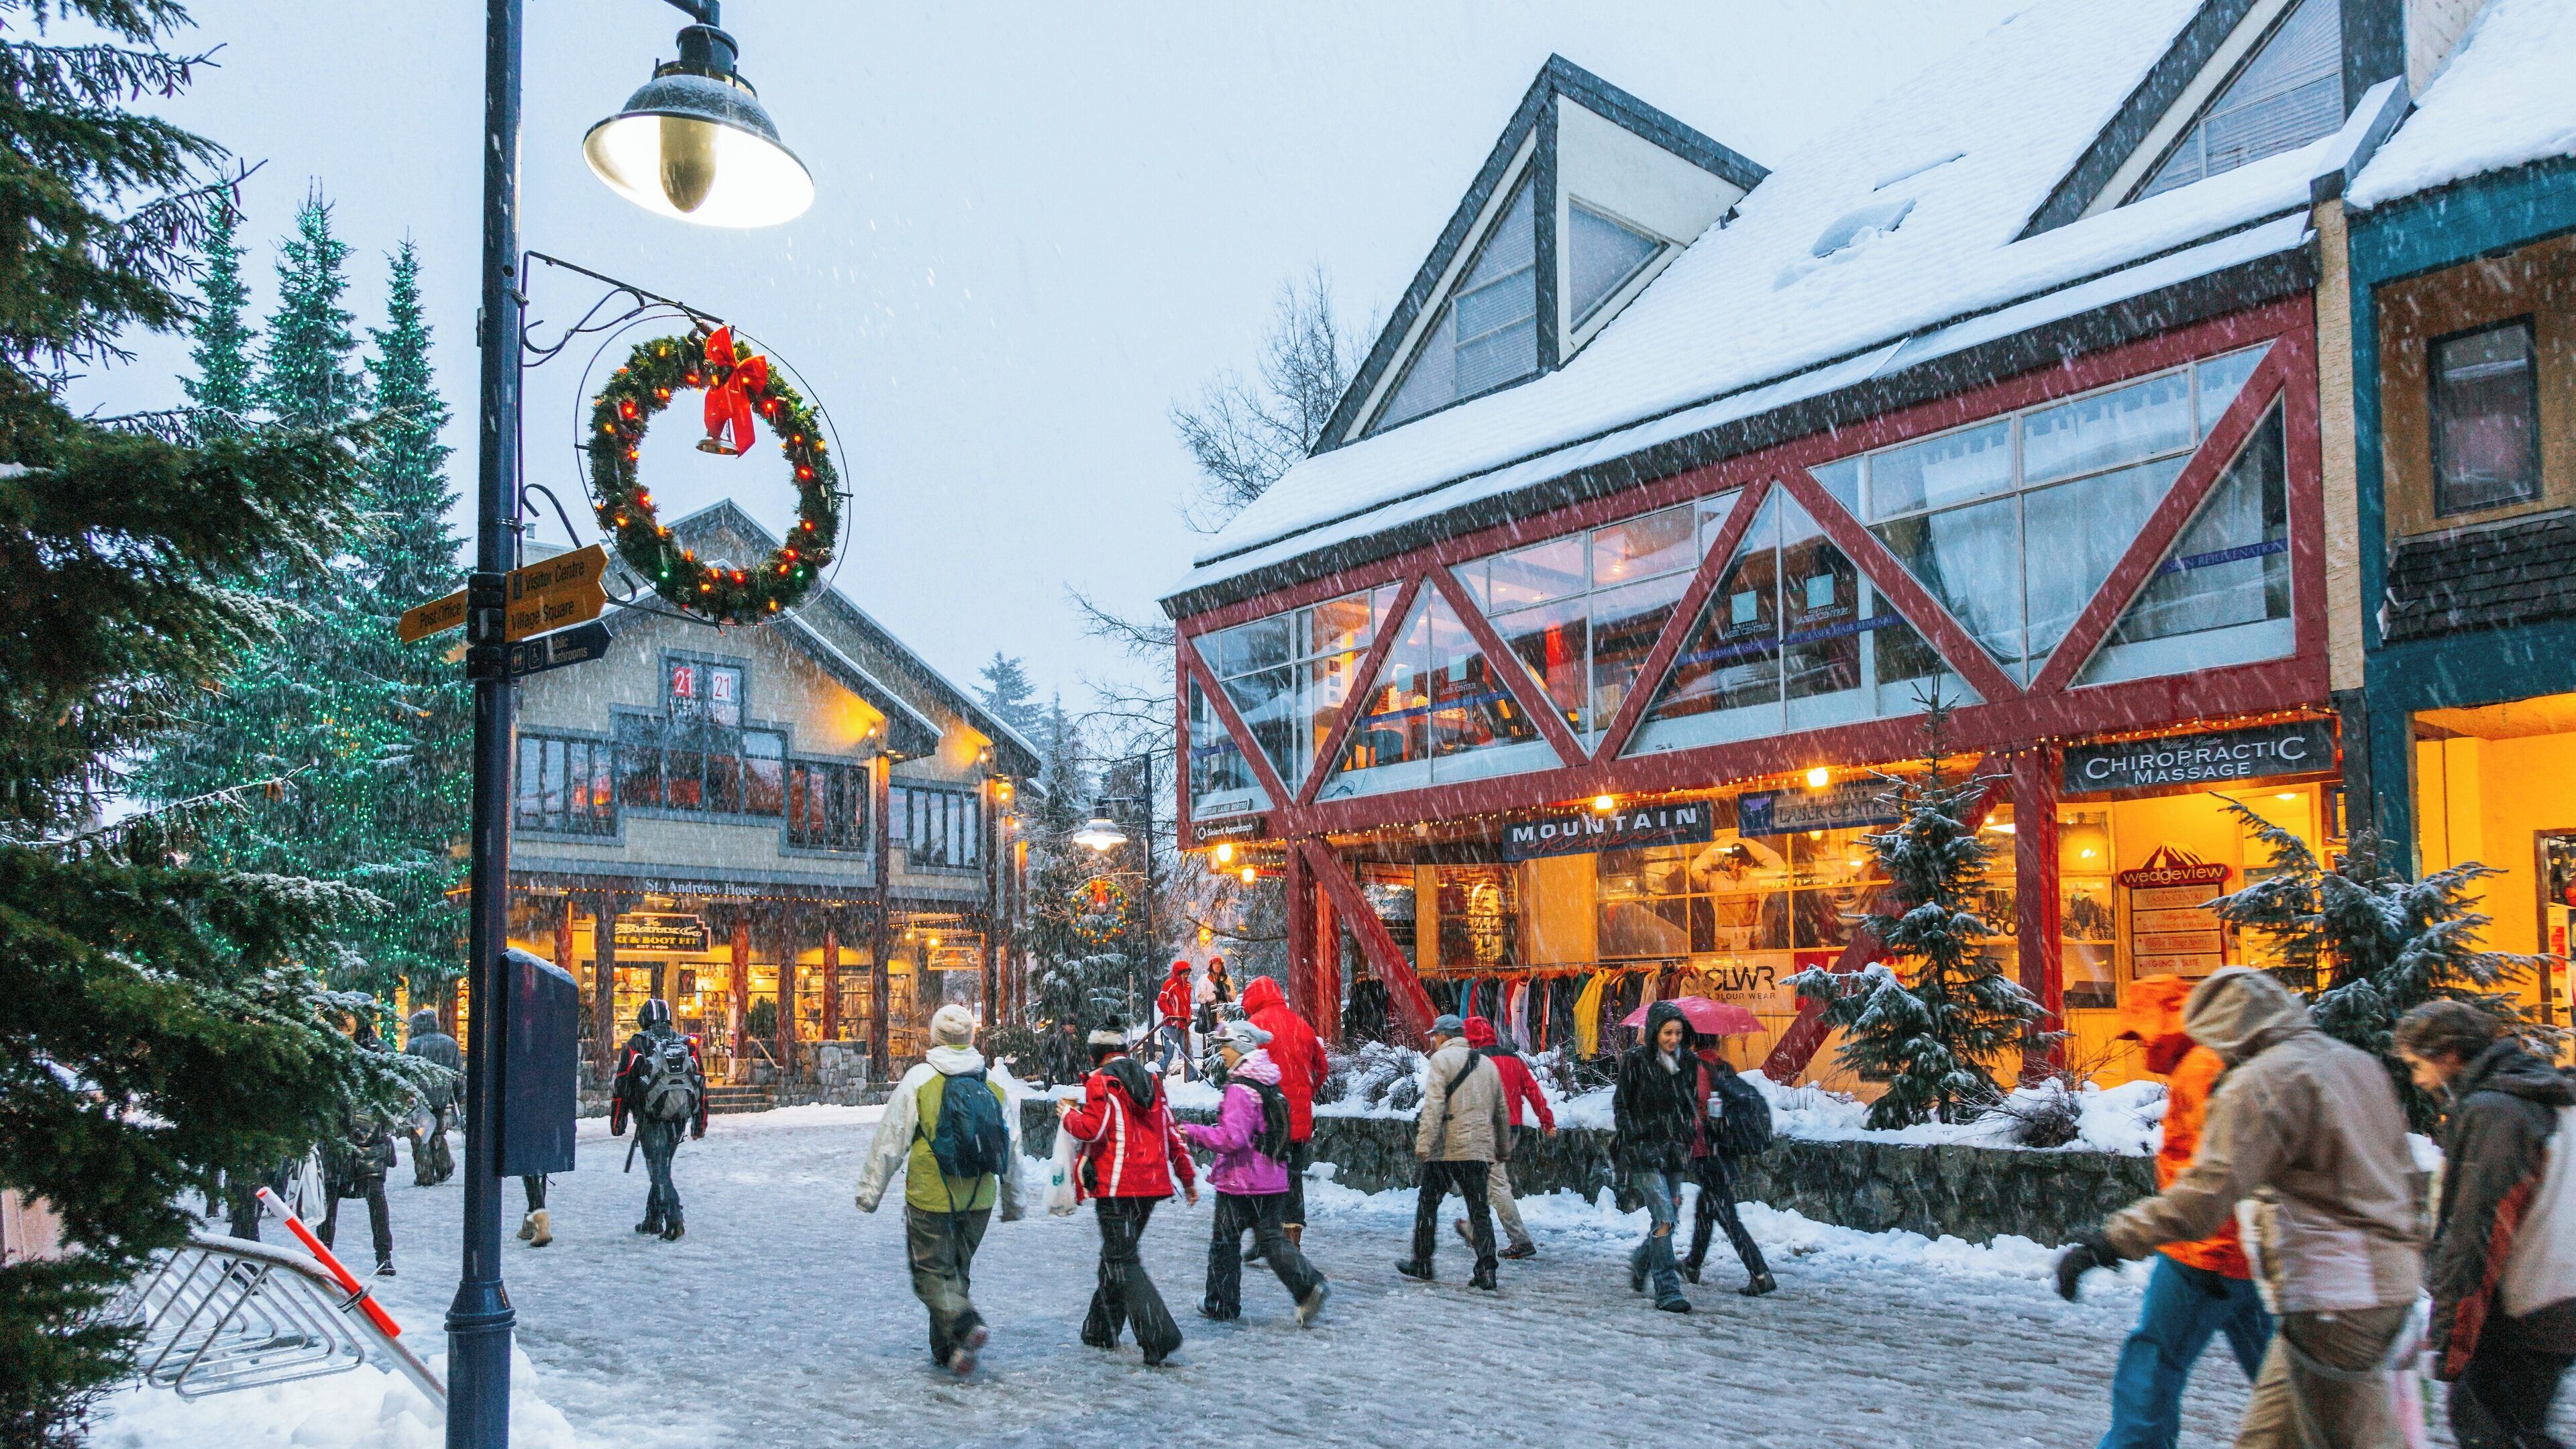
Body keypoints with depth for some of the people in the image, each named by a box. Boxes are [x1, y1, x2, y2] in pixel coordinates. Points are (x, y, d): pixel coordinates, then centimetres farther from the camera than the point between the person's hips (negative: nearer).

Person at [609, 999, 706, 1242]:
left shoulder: (636, 1045, -1)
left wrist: (616, 1122, 5)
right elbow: (701, 1085, 12)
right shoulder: (688, 1046, 11)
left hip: (651, 1119, -5)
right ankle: (653, 1221, 26)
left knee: (659, 1170, -5)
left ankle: (673, 1219, -21)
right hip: (679, 1121, 5)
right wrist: (699, 1125, 17)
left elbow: (622, 1085, -2)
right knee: (662, 1166, 19)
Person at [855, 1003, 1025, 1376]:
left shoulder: (918, 1079, -7)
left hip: (930, 1199, -4)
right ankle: (948, 1350, 20)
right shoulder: (994, 1086, 5)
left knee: (932, 1273, 4)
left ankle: (967, 1326, -19)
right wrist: (1013, 1203, 21)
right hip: (979, 1200, 4)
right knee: (959, 1271, 18)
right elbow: (1012, 1150, 11)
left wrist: (870, 1191, 4)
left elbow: (889, 1140, -6)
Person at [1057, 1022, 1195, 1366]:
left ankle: (1159, 1336, -18)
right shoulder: (1151, 1081, 14)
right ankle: (1101, 1328, 30)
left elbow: (1091, 1129, -16)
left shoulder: (1101, 1081, -7)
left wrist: (1067, 1114, 5)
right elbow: (1172, 1132, 16)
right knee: (1116, 1254, 21)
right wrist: (1188, 1176, 23)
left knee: (1123, 1263, -6)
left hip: (1115, 1186, -8)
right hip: (1150, 1183, 8)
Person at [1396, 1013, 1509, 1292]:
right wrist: (1502, 1146, 31)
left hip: (1446, 1149, -5)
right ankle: (1486, 1272, -4)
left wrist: (1424, 1143, -17)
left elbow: (1433, 1106, -15)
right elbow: (1502, 1112, 22)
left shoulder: (1441, 1059, -4)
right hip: (1480, 1150, 5)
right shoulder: (1488, 1064, 16)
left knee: (1428, 1203, 10)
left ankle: (1421, 1264, 18)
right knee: (1479, 1209, 6)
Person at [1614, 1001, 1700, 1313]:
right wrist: (1636, 1140, -9)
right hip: (1643, 1148, -5)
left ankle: (1641, 1260, 36)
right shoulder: (1635, 1061, -8)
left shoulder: (1688, 1061, 6)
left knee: (1670, 1216, 9)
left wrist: (1687, 1140, 7)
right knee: (1664, 1217, -14)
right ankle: (1667, 1290, -10)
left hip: (1674, 1148, 5)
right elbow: (1621, 1107, -2)